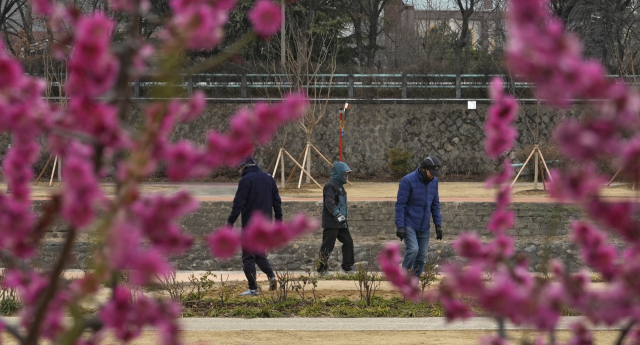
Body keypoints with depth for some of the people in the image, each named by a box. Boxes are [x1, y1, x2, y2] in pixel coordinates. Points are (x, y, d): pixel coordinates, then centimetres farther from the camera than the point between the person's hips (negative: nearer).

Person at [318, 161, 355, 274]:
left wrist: (344, 218, 29)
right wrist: (338, 215, -33)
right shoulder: (330, 186, -13)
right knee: (327, 245, -6)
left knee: (348, 242, 8)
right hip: (331, 223, -10)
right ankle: (321, 268, 2)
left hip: (341, 223, 10)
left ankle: (347, 267, 15)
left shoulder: (340, 186, 18)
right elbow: (330, 203, -24)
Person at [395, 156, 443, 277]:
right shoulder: (408, 180, -16)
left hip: (424, 226, 6)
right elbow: (400, 204, -15)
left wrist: (438, 225, 7)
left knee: (422, 257, 1)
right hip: (409, 224, -6)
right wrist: (400, 226, -19)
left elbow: (435, 204, 11)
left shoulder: (433, 181, 2)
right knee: (413, 250, -21)